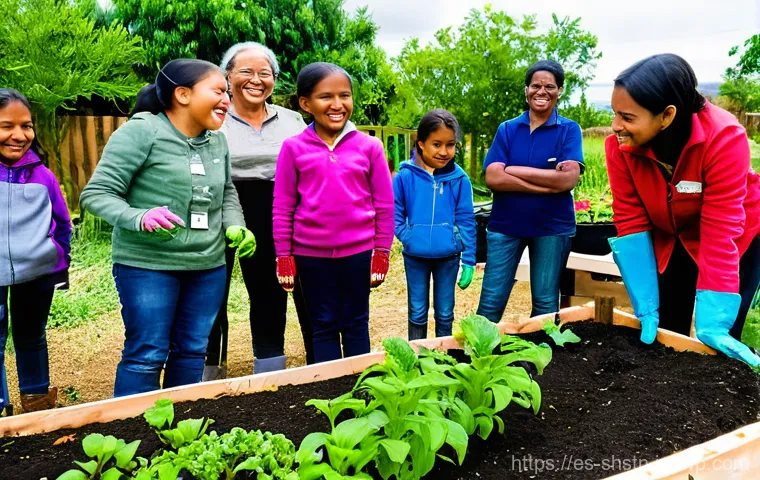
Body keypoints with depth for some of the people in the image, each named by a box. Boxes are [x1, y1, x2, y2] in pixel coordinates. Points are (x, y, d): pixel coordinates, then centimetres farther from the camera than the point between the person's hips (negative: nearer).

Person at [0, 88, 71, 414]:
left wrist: (62, 259, 8)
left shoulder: (41, 174, -1)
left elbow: (63, 222, 10)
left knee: (32, 338, 19)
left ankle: (37, 401, 35)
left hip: (38, 272, 3)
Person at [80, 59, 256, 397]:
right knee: (147, 355, 0)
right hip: (147, 265, -6)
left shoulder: (217, 141, 8)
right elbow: (97, 193, -13)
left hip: (208, 267, 6)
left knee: (192, 351, 14)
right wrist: (139, 218, -30)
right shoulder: (142, 131, -12)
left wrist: (235, 226, 3)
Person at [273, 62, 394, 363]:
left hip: (359, 251, 0)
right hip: (311, 254, 0)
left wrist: (381, 252, 1)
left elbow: (384, 205, 1)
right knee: (323, 325, 13)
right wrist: (283, 257, 0)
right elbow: (282, 208, -1)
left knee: (356, 324, 14)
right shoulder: (294, 148, -4)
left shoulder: (369, 147, -3)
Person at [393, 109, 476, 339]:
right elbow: (395, 213, 1)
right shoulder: (405, 176, -9)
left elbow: (466, 220, -2)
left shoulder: (459, 178, -6)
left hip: (448, 256, 1)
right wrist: (407, 238, -12)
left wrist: (469, 260, -2)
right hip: (415, 256, 0)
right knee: (417, 313, 13)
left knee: (445, 314, 13)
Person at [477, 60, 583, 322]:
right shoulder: (507, 129, 4)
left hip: (552, 227, 0)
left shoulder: (569, 130, 1)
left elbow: (569, 179, -14)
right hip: (505, 224, 1)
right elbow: (492, 178, -9)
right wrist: (549, 183, -15)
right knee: (491, 300, 3)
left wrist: (514, 170, -11)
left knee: (546, 304, 10)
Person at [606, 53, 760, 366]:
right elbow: (631, 223, -21)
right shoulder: (620, 145, -25)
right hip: (668, 240, 3)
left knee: (717, 344, -2)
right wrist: (646, 309, -24)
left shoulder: (723, 137, -33)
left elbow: (720, 230, -34)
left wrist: (712, 324, -36)